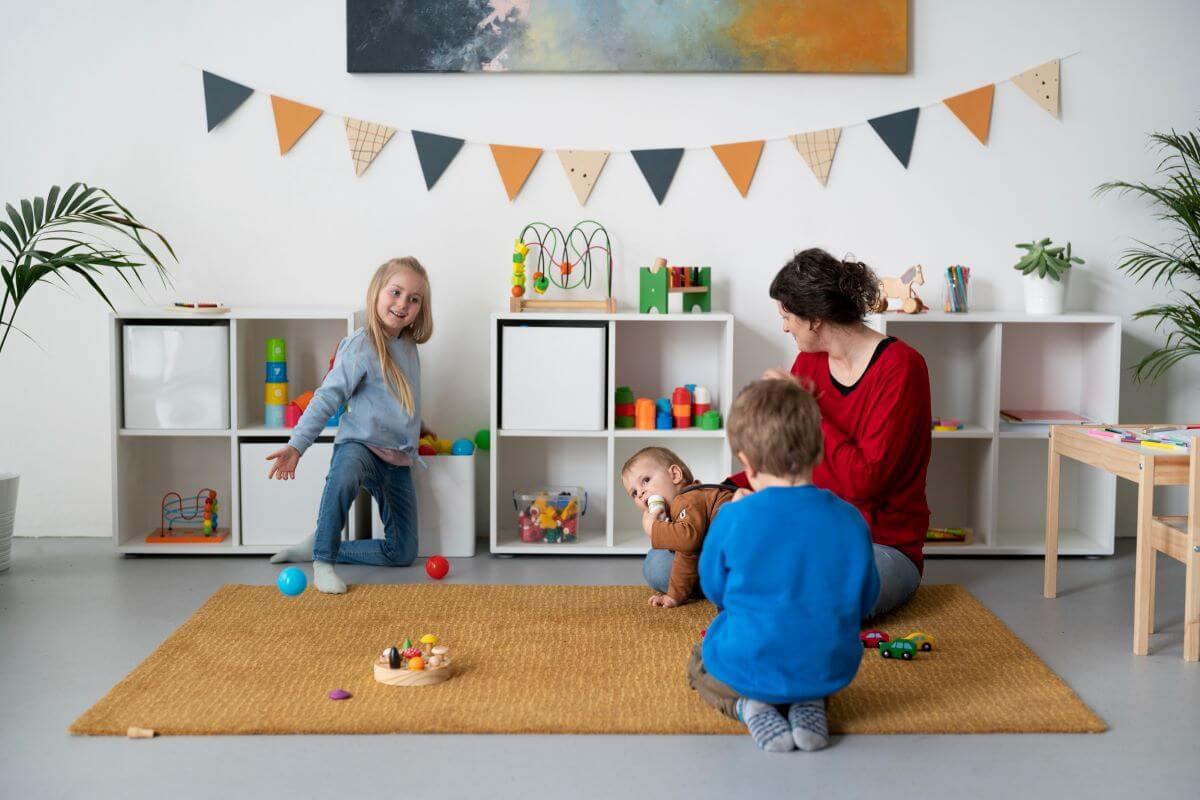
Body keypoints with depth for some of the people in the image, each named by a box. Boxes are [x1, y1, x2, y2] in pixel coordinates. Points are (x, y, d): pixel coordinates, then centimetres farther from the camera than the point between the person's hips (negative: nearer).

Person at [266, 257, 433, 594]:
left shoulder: (408, 346, 7)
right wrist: (296, 445, -27)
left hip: (398, 460, 7)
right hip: (360, 444, -7)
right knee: (345, 476, -45)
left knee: (402, 553, 5)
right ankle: (322, 561, -25)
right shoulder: (361, 346, -13)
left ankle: (320, 547, 18)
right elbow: (327, 398, -19)